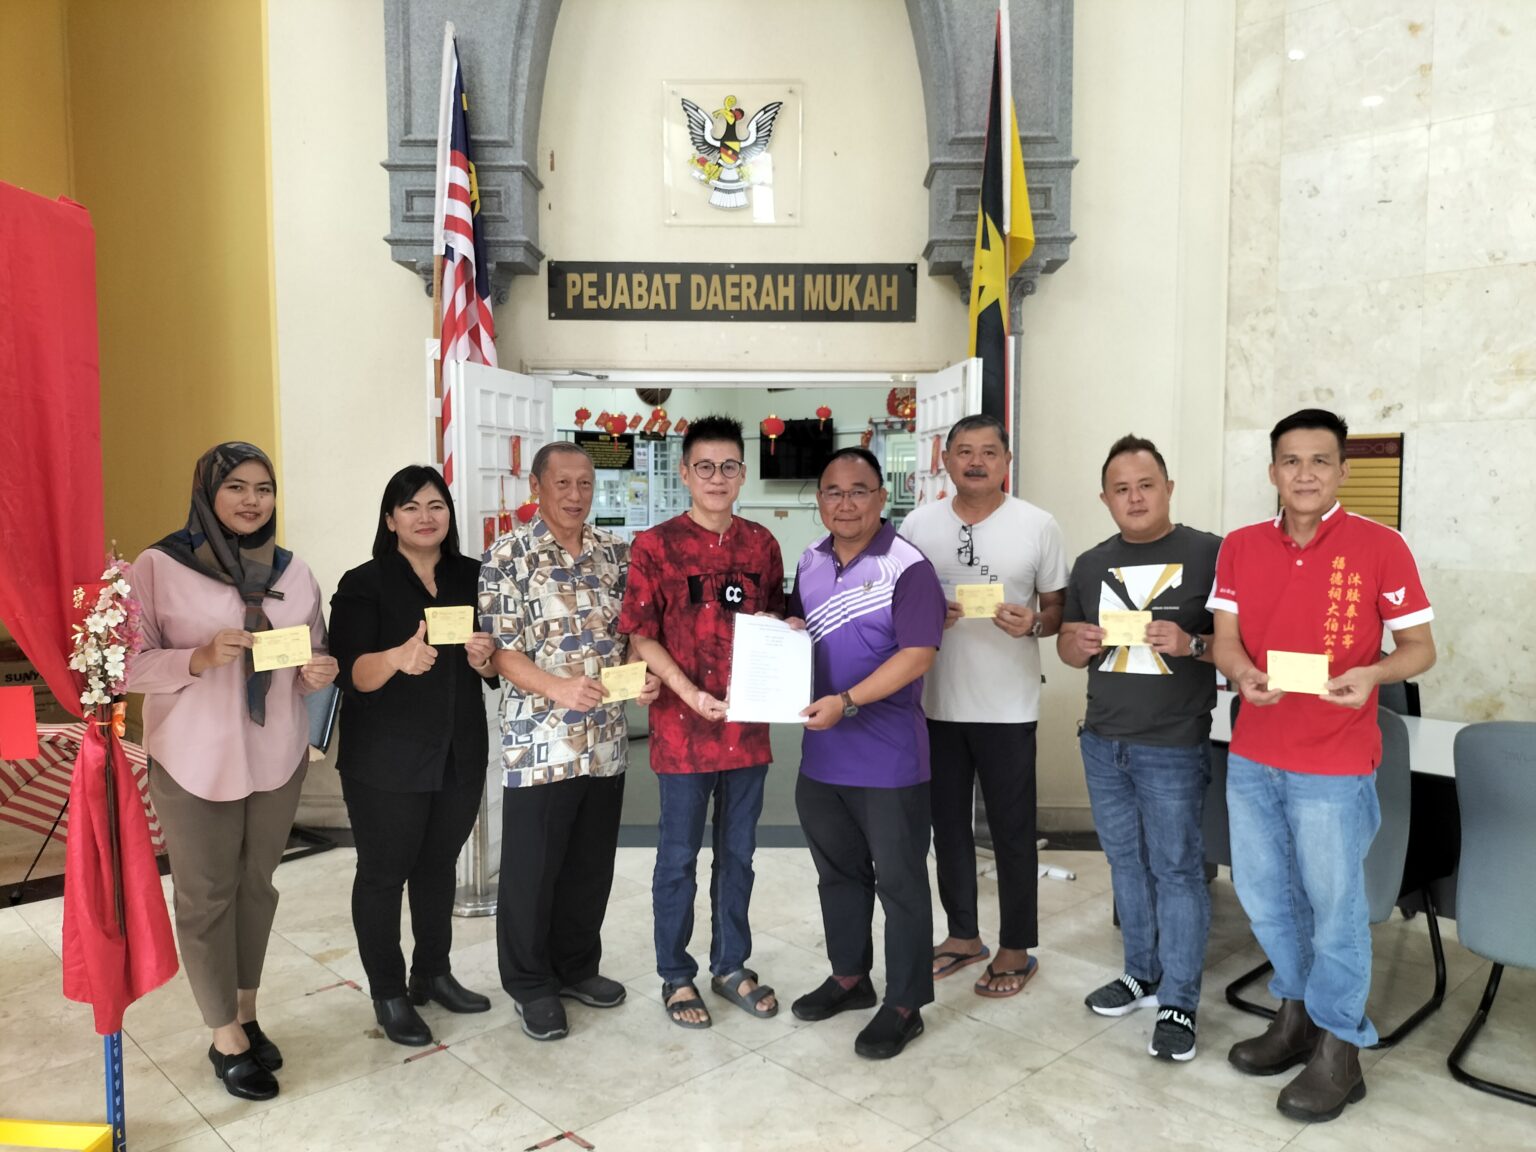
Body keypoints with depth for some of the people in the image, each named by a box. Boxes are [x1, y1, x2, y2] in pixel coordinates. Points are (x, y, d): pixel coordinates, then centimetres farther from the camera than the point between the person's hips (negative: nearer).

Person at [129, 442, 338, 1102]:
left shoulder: (293, 571, 4)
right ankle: (225, 1037, 22)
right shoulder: (158, 567, -9)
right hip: (194, 762, -3)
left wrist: (318, 675, -12)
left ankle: (247, 1014, 32)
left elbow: (316, 658, 10)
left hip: (276, 756, 4)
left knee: (257, 886, 15)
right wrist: (200, 659, -26)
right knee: (206, 895, 7)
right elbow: (130, 666, -10)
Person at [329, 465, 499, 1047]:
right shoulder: (364, 584, -6)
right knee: (384, 873, 6)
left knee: (439, 865, 16)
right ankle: (388, 992, 22)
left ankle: (433, 973, 32)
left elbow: (497, 668, 8)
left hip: (460, 754, 4)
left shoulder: (472, 577, 5)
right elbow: (352, 672, -15)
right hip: (386, 760, -4)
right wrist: (399, 657, -35)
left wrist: (483, 660, -15)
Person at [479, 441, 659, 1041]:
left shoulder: (615, 551, 7)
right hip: (539, 742, -4)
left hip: (606, 739, 5)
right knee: (531, 869, 8)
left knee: (592, 864, 16)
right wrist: (558, 689, -25)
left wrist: (645, 676, -8)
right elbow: (499, 648, -11)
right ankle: (532, 984, 26)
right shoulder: (509, 554, -7)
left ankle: (577, 966, 35)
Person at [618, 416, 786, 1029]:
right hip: (682, 726, -4)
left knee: (737, 853, 16)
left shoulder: (760, 543, 5)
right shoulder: (656, 545, -7)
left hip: (748, 725, 4)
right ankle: (676, 975, 27)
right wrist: (694, 696, -18)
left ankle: (731, 965, 33)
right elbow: (642, 638, -8)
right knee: (678, 857, 10)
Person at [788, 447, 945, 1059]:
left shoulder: (908, 567, -14)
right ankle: (849, 977, 39)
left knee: (899, 881, 7)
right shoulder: (810, 562, 8)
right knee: (838, 871, 20)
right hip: (821, 753, 7)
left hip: (888, 757, -7)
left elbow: (917, 655, -20)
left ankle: (904, 1005, 22)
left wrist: (847, 701, -27)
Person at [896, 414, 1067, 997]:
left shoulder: (1038, 526, -3)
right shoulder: (918, 524, 2)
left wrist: (1033, 623, -19)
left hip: (1008, 706, -3)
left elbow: (1058, 609, 3)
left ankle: (1016, 948, 25)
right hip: (936, 702, 3)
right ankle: (963, 934, 33)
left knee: (1012, 831, 7)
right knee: (948, 825, 15)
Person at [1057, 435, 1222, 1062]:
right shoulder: (1091, 564, 11)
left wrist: (1191, 644, -24)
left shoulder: (1208, 554, -5)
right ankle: (1142, 973, 32)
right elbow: (1068, 649, 16)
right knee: (1126, 861, 16)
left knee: (1175, 869, 1)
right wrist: (1076, 641, -6)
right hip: (1103, 740, 5)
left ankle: (1178, 1002, 13)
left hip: (1174, 745, -5)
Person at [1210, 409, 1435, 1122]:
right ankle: (1295, 1014, 38)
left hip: (1334, 765, -4)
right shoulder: (1240, 548, 3)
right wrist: (1240, 670, -22)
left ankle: (1338, 1049, 24)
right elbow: (1225, 637, 1)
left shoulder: (1380, 547, -8)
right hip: (1252, 756, 5)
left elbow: (1419, 646, -4)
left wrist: (1373, 673, -25)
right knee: (1263, 894, 16)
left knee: (1335, 905, 6)